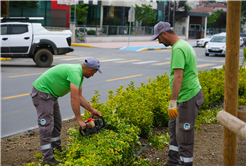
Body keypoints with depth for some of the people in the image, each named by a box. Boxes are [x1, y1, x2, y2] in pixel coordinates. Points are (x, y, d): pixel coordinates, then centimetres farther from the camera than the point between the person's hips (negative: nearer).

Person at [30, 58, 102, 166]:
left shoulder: (79, 73, 7)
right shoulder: (75, 73, -26)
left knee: (57, 122, 16)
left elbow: (79, 97, 13)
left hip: (51, 94, 11)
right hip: (42, 92, -11)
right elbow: (74, 100, -27)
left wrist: (92, 110, 14)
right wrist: (79, 120, -21)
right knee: (46, 125, -11)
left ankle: (57, 149, 28)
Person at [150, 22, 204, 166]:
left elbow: (178, 77, -27)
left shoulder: (178, 49, -19)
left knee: (184, 134, -1)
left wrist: (172, 103, -29)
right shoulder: (184, 45, 14)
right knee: (174, 127, 19)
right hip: (187, 95, 11)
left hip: (188, 97, -11)